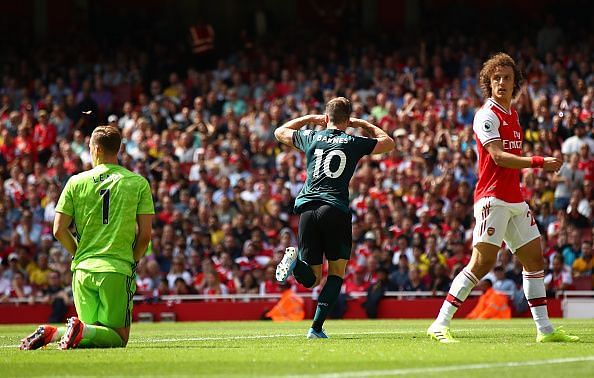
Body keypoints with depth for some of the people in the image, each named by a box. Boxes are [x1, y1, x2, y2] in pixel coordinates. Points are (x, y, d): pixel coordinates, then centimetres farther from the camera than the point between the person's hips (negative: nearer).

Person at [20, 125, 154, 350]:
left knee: (90, 334, 14)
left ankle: (51, 333, -13)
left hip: (83, 270, 3)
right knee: (119, 337, 3)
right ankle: (79, 330, -26)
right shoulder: (138, 184, 1)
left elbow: (59, 231, 4)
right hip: (118, 270, -3)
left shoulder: (76, 182, 5)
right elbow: (145, 235, -1)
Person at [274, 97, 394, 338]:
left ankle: (295, 261, -26)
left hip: (307, 208, 2)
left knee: (312, 279, 8)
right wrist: (362, 124, 34)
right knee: (337, 271, 11)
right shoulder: (354, 143, 7)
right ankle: (316, 328, -2)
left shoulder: (311, 137, 13)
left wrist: (310, 119, 39)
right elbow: (388, 142, 25)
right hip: (336, 210, -2)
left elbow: (280, 132, 34)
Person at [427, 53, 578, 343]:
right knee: (482, 262, -15)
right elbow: (499, 157, -19)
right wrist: (539, 162, -24)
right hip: (492, 198, -9)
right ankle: (440, 325, -12)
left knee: (535, 259, 8)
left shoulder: (512, 115, 17)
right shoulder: (487, 115, -9)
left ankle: (544, 329, 14)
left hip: (515, 200, 9)